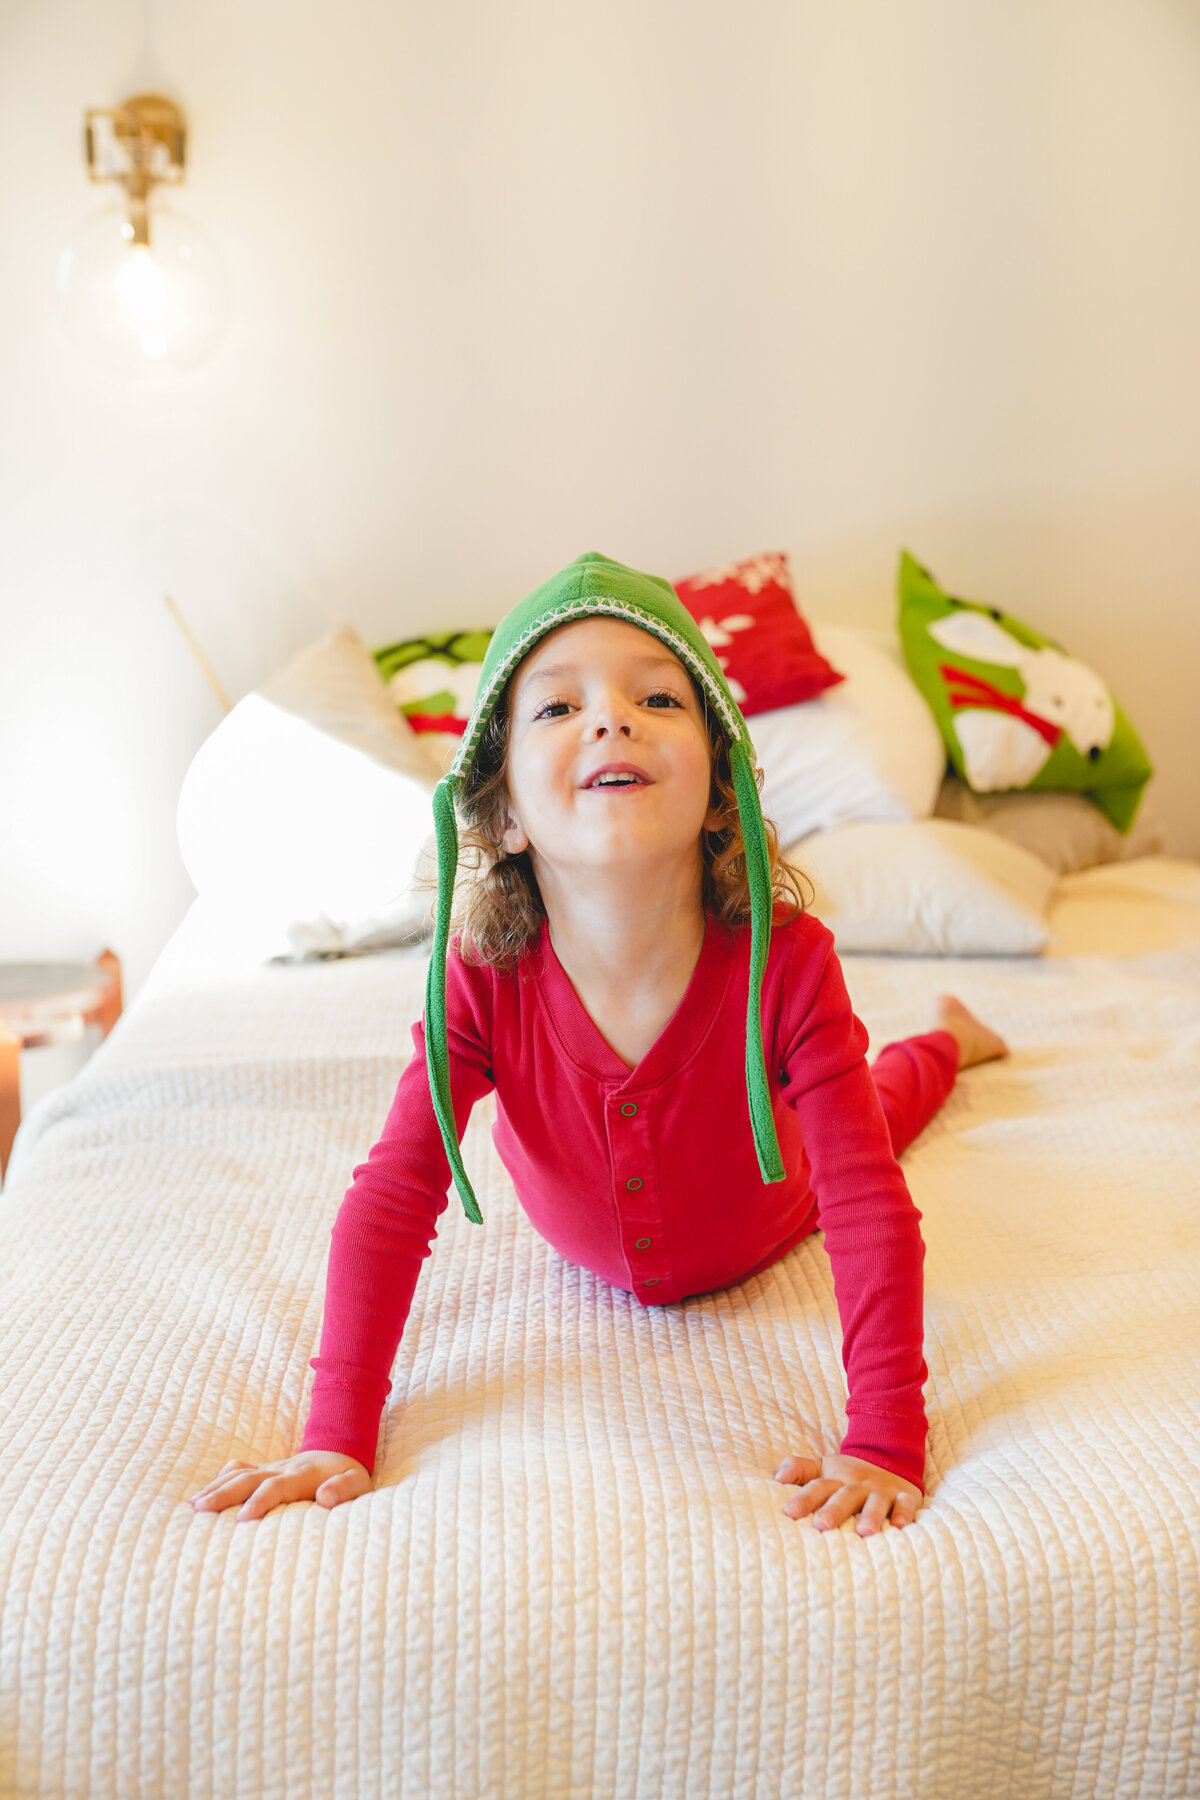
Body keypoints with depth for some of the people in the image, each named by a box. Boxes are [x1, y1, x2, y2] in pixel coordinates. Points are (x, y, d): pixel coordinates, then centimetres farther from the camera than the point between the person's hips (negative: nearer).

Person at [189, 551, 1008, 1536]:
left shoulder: (786, 963, -44)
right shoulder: (482, 979, -39)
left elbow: (870, 1206, -42)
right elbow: (392, 1198, -38)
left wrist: (885, 1446, -48)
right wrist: (336, 1440, -42)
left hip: (761, 1230, 0)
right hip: (589, 1247, 1)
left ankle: (947, 1034, 63)